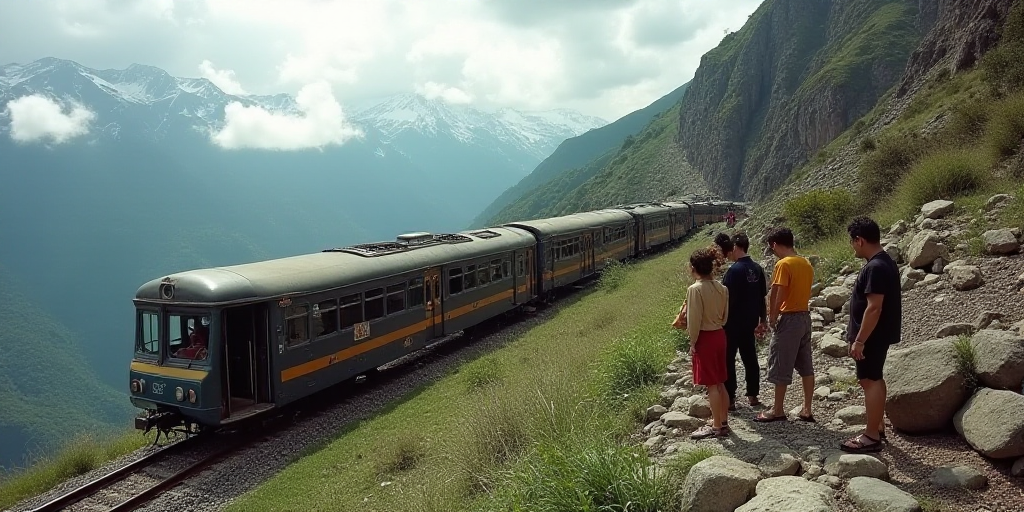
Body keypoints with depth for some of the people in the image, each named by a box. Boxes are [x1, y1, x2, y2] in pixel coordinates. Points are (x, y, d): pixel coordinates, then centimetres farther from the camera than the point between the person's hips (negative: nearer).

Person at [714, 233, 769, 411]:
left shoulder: (734, 270, -19)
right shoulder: (757, 268, 5)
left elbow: (727, 299, -20)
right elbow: (762, 297, 12)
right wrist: (762, 320, 20)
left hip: (733, 323, -7)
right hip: (750, 321, 7)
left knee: (728, 359, 1)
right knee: (750, 357, 15)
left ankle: (729, 399, 5)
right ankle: (753, 395, 23)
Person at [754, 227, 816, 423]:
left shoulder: (783, 264, -16)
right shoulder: (806, 263, 10)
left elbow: (777, 296, -20)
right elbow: (802, 290, 11)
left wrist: (772, 319, -8)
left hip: (789, 319, -9)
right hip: (805, 317, 9)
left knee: (780, 367, 1)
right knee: (806, 366, 11)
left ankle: (778, 410, 9)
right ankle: (807, 410, 16)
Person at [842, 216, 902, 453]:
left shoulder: (875, 267, -23)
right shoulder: (884, 261, 11)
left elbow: (874, 308, -26)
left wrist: (859, 341, -23)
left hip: (872, 336, -10)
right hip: (878, 334, 10)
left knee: (870, 381, -4)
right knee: (874, 379, 17)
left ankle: (872, 437, 4)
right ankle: (878, 427, 28)